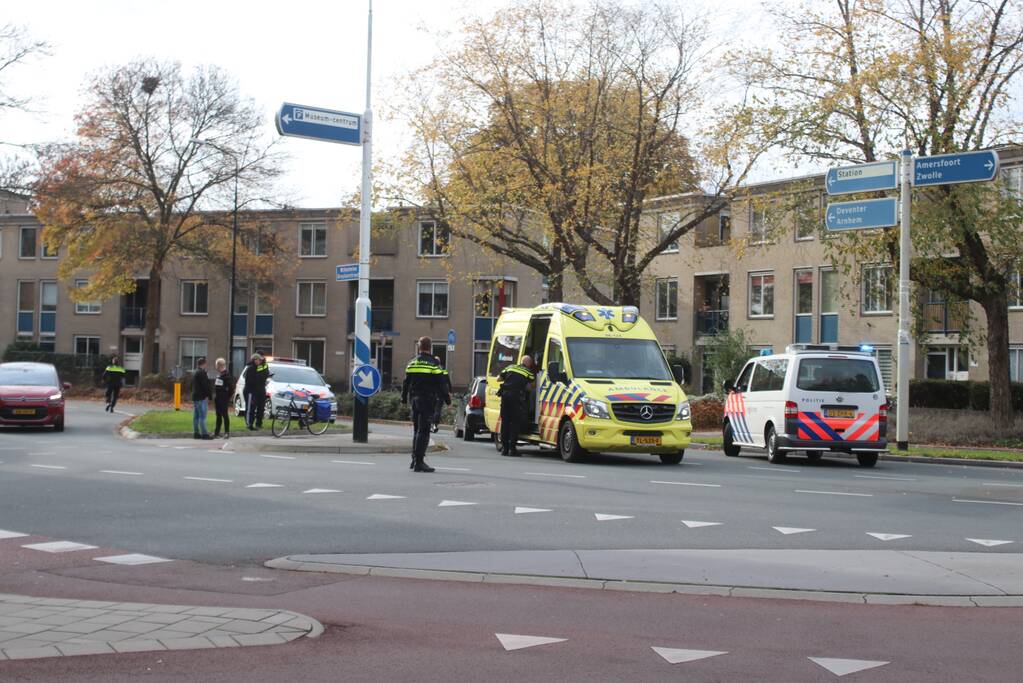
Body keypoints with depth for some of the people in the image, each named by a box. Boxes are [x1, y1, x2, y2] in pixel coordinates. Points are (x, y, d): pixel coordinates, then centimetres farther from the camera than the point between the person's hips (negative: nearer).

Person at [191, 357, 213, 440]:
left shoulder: (195, 373, 18)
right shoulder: (201, 373, -14)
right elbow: (205, 385, -18)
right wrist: (209, 395, -9)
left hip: (195, 397, 10)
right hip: (201, 397, -10)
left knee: (196, 416, 11)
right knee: (202, 416, -10)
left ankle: (196, 432, 13)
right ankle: (204, 434, -12)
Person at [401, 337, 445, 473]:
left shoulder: (412, 363, 10)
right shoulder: (434, 363, -7)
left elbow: (406, 383, 13)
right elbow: (440, 384, -9)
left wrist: (404, 399, 21)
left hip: (415, 400, 6)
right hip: (428, 400, -6)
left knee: (417, 430, 16)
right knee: (423, 431, -6)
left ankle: (415, 460, 20)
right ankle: (419, 462, -10)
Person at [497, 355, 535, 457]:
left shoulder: (510, 368, 19)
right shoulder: (529, 373, 9)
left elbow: (498, 378, 19)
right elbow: (528, 387, 3)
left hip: (505, 394, 4)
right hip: (516, 396, -4)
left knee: (505, 422, 11)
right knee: (516, 423, 0)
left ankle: (504, 448, 12)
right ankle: (512, 448, -5)